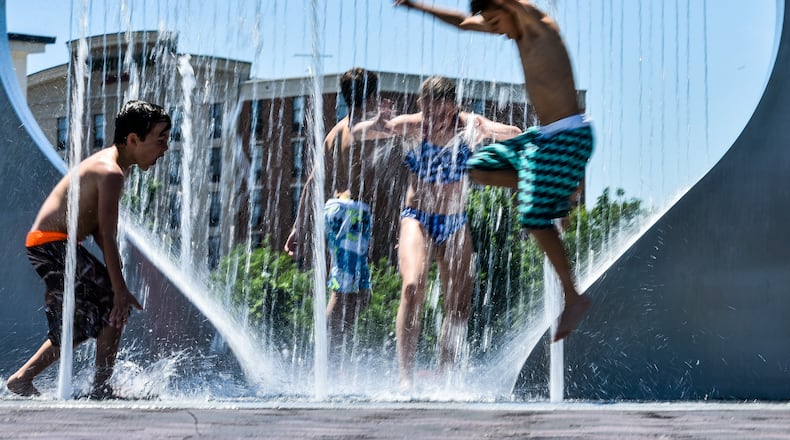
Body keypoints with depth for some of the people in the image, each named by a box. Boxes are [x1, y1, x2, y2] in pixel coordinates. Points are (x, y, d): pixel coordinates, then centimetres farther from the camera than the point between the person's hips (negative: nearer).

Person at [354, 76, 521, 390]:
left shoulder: (467, 125, -5)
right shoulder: (411, 127, -8)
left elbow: (515, 134, -18)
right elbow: (358, 132, -14)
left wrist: (487, 132, -41)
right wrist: (377, 126, -38)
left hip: (456, 225, 3)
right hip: (418, 219, -3)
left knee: (459, 307, 1)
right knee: (413, 286, -26)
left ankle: (444, 377, 14)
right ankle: (405, 375, -28)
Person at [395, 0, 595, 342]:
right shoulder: (517, 32, 15)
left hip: (567, 135, -9)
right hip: (542, 135, 9)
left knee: (535, 217, -12)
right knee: (479, 168, 11)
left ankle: (573, 298, -6)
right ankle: (555, 191, 8)